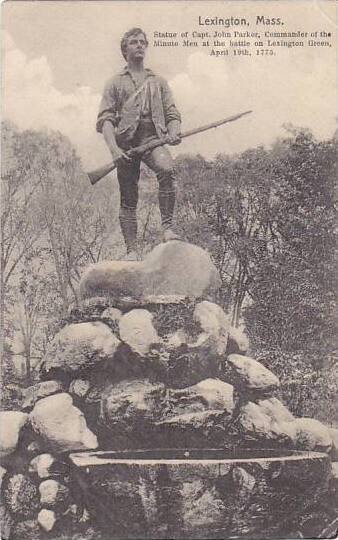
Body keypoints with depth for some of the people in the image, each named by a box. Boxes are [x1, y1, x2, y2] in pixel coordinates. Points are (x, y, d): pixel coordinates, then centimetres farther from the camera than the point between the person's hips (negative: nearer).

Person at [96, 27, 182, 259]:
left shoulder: (159, 81, 22)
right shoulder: (115, 83, 15)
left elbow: (172, 113, 16)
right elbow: (105, 120, 5)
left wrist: (174, 132, -8)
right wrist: (114, 148, -13)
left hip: (153, 137, 0)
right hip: (126, 140, 0)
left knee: (167, 169, -33)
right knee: (128, 199, -2)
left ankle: (168, 227, -28)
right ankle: (132, 251, 4)